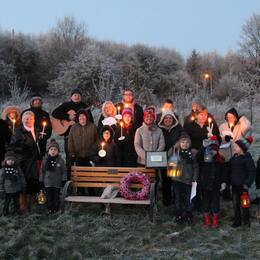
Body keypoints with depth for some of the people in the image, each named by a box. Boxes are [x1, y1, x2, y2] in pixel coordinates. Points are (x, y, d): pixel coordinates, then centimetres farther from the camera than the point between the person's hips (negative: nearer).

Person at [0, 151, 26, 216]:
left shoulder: (17, 168, -4)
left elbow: (22, 177, 4)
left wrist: (23, 186, 5)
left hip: (17, 189, 2)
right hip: (8, 190, -2)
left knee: (16, 201, 16)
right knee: (7, 201, 9)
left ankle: (17, 210, 33)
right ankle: (5, 211, 26)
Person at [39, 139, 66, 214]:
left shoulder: (60, 160, -4)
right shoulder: (45, 160, 1)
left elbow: (64, 171, 0)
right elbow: (42, 171, 6)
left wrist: (63, 180, -4)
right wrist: (41, 181, 5)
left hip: (57, 183, -1)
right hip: (47, 183, 1)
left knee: (56, 196, 8)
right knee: (49, 196, 8)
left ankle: (56, 208, 19)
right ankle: (50, 208, 19)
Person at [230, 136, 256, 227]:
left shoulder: (247, 158, -12)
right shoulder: (233, 158, 9)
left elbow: (252, 172, -13)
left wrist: (247, 183, -17)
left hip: (242, 185, -7)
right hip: (234, 185, 7)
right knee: (235, 203, 13)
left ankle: (246, 221, 18)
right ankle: (237, 221, 25)